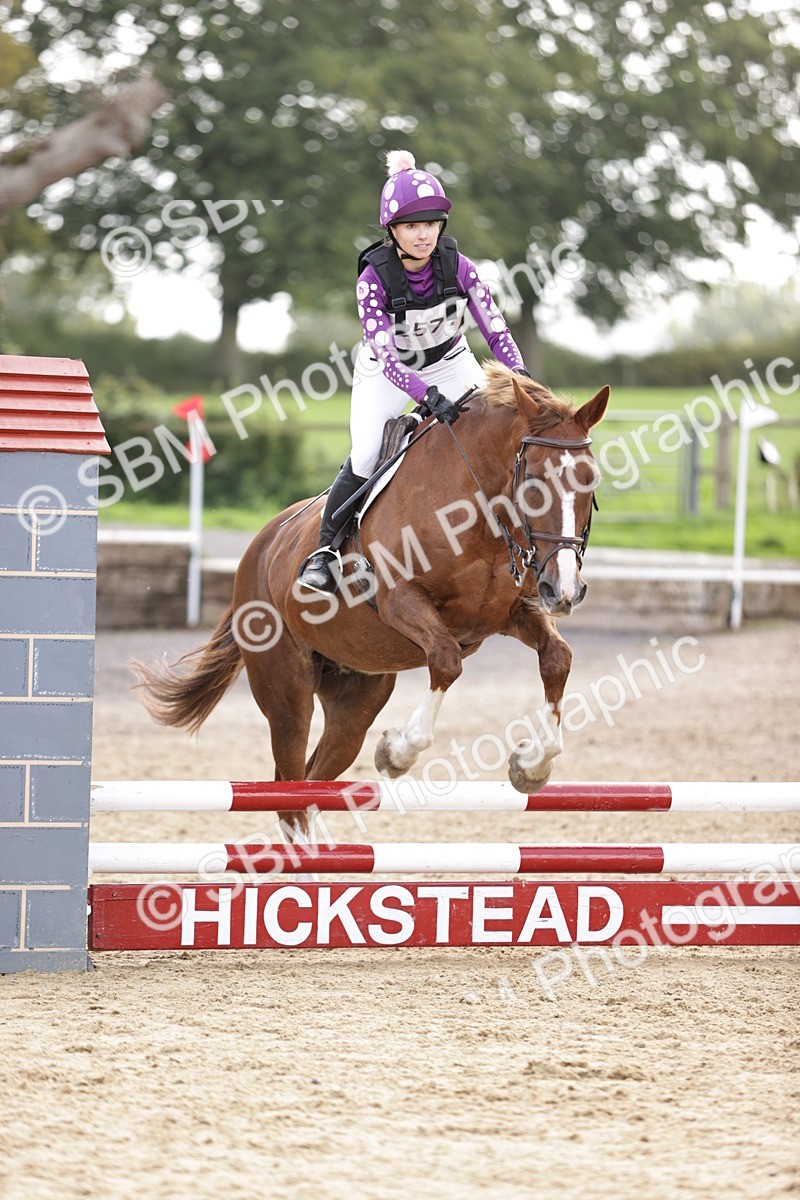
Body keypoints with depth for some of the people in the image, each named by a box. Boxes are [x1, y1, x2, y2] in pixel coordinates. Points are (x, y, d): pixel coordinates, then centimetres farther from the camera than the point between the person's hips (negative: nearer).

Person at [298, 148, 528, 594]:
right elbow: (386, 356, -33)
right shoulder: (374, 280, -29)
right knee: (364, 459, -19)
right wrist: (427, 395, -50)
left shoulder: (458, 268, -23)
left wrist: (523, 384, -37)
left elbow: (496, 331, -21)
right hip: (386, 373, -2)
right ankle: (325, 548, 1)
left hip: (449, 363, 2)